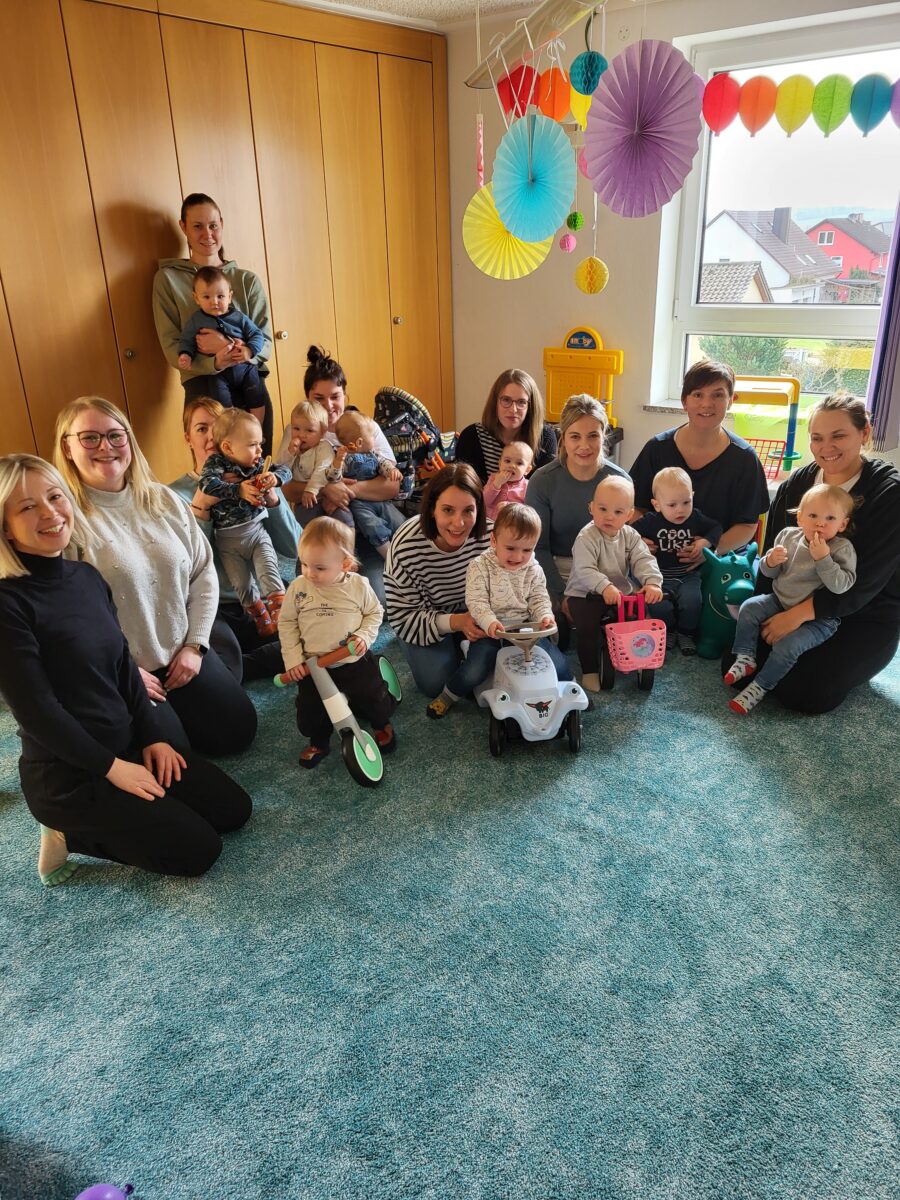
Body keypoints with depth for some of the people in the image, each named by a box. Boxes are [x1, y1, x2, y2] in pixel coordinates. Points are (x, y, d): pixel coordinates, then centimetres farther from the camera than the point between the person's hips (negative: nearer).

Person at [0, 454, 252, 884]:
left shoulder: (88, 577, 3)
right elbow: (35, 709, -20)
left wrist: (153, 736, 1)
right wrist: (111, 767, -15)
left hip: (126, 747, 8)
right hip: (68, 775, -8)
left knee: (234, 808, 9)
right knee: (200, 848, -6)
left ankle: (98, 822, 16)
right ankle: (71, 835, 6)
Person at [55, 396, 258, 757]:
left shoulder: (162, 500, 2)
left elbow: (203, 572, 6)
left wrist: (195, 645, -1)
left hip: (182, 652, 6)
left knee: (238, 733, 10)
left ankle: (175, 707, 33)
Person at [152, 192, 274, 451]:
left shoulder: (248, 280, 13)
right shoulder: (168, 279, 7)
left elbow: (265, 342, 8)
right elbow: (171, 348, 0)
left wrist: (244, 351, -15)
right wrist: (215, 362, -18)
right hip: (204, 380, -2)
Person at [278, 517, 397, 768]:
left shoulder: (358, 585, -10)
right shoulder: (298, 588, -9)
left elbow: (374, 613, 5)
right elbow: (287, 623, 1)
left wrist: (365, 636, -13)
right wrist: (293, 659, -5)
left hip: (355, 661, -1)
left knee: (374, 699, 4)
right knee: (309, 716, 4)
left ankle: (382, 723, 40)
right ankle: (318, 741, 37)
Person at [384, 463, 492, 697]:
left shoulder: (490, 535, -26)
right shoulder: (406, 547, -32)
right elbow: (404, 617, -24)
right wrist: (454, 622, -38)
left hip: (470, 610, 3)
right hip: (423, 616, -2)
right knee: (436, 683, -17)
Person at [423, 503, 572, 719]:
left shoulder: (533, 570, 2)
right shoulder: (480, 567, -10)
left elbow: (539, 599, 5)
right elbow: (476, 601, -14)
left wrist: (545, 616, -16)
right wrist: (490, 622, -31)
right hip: (491, 631, -3)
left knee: (560, 666, -8)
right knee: (473, 673, -22)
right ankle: (449, 695, 8)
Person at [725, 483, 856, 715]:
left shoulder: (842, 549, -13)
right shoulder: (788, 536, -1)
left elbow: (841, 585, -26)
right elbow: (768, 573, 8)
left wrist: (823, 558, -31)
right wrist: (770, 561, -16)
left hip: (817, 617, -5)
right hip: (780, 601, 5)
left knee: (787, 645, -23)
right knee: (749, 607, -12)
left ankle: (759, 687, -8)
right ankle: (746, 659, -1)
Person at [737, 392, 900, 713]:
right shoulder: (795, 485, -1)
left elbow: (865, 581, -22)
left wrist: (798, 614, -26)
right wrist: (767, 612, -8)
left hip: (864, 618, -4)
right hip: (790, 608, 5)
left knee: (802, 693, -22)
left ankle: (842, 662, 10)